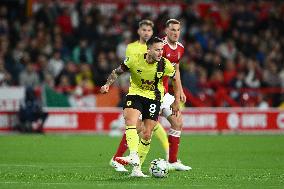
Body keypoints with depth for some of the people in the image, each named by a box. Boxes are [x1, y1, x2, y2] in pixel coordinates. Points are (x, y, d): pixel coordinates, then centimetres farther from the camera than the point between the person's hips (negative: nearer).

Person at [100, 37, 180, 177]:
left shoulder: (165, 64, -14)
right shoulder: (134, 60, -15)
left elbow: (175, 79, 4)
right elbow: (117, 72, 0)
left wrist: (176, 101, 6)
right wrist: (108, 84, -15)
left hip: (154, 98, 0)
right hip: (135, 93, 0)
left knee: (147, 135, -2)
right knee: (130, 121, -28)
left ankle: (137, 169, 8)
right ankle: (134, 157, -40)